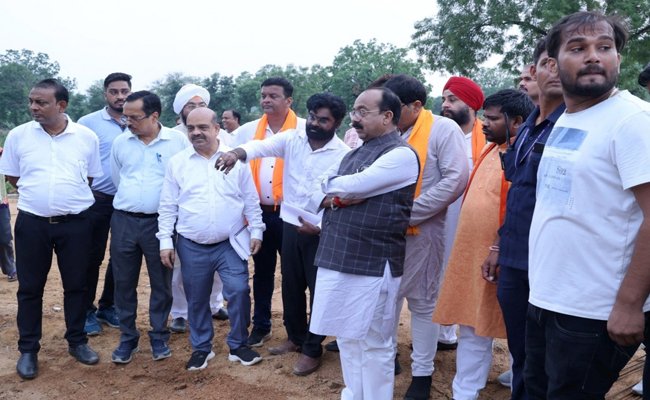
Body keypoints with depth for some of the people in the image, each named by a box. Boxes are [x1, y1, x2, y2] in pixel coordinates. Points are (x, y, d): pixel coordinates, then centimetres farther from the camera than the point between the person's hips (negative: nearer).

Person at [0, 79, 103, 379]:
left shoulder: (87, 137, -2)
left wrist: (68, 195, 4)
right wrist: (39, 193, 4)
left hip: (75, 223, 0)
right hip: (32, 222, 0)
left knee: (76, 285, 10)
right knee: (30, 287, 8)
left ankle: (77, 341, 27)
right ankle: (28, 349, 23)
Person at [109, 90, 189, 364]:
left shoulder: (178, 141, -5)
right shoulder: (120, 142, 5)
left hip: (160, 222, -3)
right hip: (124, 220, 3)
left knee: (161, 283, 8)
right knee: (124, 282, 9)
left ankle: (159, 337, 23)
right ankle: (127, 338, 24)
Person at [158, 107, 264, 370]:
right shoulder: (177, 162, 2)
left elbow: (251, 200, 4)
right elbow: (167, 206, 4)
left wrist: (256, 231, 0)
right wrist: (165, 241, 0)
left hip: (230, 243, -1)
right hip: (192, 246, 1)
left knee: (239, 291, -6)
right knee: (196, 299, 11)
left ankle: (238, 345, 15)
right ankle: (201, 347, 30)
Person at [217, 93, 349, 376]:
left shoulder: (343, 155, -10)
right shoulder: (292, 139, -1)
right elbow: (263, 146, -17)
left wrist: (321, 226, -18)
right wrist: (238, 152, -37)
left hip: (322, 233, -4)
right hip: (290, 225, 4)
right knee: (291, 285, 16)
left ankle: (312, 349, 20)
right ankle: (295, 337, 36)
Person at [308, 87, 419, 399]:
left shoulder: (401, 155, -11)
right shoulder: (355, 153, 16)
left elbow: (351, 186, -18)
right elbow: (323, 188, 15)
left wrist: (334, 185, 3)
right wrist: (340, 195, -7)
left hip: (372, 265, -8)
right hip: (337, 260, 8)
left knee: (373, 344, 5)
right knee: (347, 339, 19)